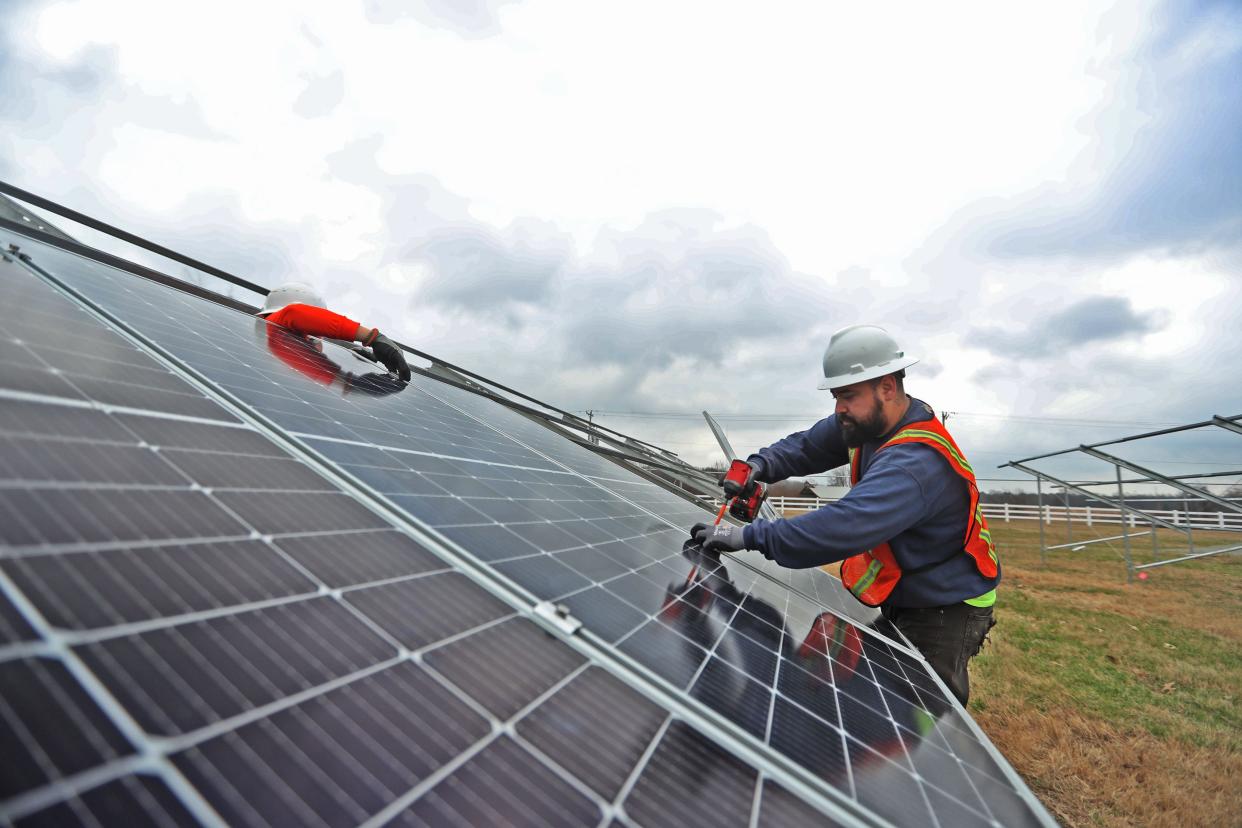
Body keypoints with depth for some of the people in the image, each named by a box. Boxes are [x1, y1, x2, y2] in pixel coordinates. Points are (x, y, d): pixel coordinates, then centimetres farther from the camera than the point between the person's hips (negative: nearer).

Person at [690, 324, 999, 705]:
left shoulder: (917, 461, -35)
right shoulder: (871, 421, -7)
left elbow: (849, 525, -46)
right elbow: (808, 445, 2)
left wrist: (750, 536, -44)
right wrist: (761, 465, -19)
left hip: (944, 613, -8)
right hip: (901, 598, 8)